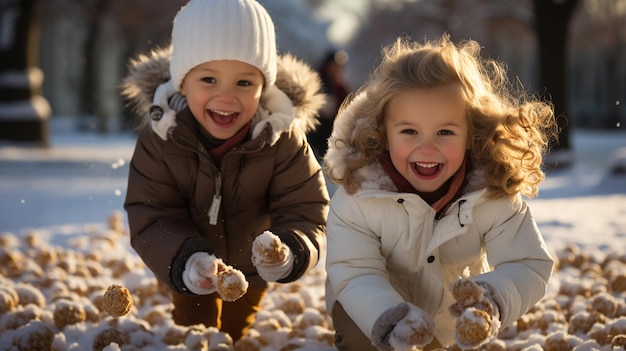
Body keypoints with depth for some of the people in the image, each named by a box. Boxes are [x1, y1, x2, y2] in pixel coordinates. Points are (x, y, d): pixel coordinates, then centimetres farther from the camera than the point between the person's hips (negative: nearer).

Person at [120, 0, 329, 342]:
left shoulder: (283, 138, -32)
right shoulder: (160, 136, -31)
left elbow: (305, 212, -30)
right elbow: (150, 218, -31)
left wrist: (289, 254, -53)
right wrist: (186, 263, -51)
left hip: (252, 269, 2)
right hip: (189, 271, -2)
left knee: (237, 329, 30)